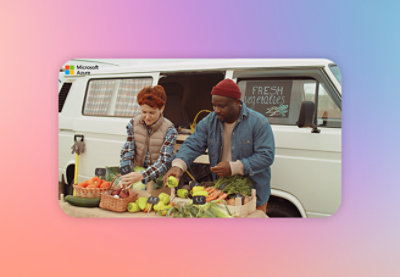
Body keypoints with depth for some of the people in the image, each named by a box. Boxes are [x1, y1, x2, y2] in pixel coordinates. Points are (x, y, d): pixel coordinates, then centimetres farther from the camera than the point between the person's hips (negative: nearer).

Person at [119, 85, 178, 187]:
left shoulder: (169, 130, -10)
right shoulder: (133, 124, 0)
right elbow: (127, 154, -4)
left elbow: (164, 163, -18)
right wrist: (125, 176, -22)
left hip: (159, 180, -3)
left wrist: (141, 176, -34)